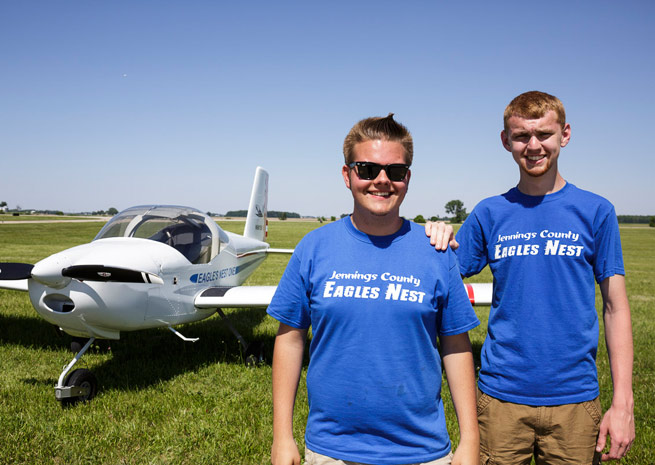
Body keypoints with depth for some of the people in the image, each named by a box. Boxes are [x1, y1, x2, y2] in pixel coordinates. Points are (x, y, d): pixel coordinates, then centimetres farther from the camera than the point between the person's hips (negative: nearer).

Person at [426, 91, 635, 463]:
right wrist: (434, 244, -15)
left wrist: (623, 403, -3)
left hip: (574, 398, 0)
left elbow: (616, 308, 1)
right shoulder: (490, 214, 3)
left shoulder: (595, 211, 1)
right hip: (501, 397, 1)